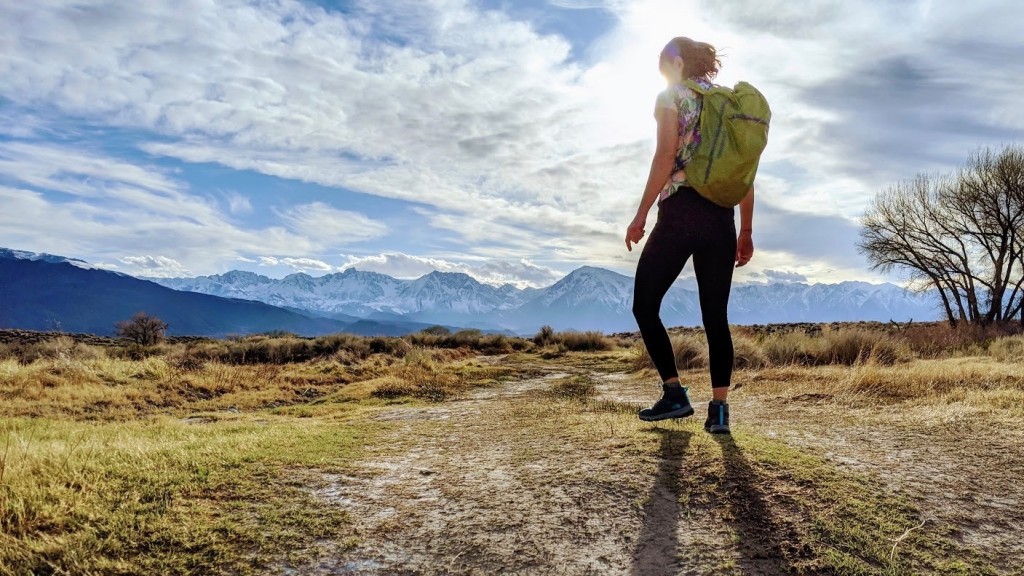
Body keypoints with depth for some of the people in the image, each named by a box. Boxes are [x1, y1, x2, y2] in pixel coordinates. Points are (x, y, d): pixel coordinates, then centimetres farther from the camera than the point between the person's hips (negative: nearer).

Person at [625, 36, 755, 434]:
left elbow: (665, 157, -12)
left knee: (645, 305, 6)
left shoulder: (671, 97, 3)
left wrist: (640, 216, -11)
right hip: (721, 219, 6)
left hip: (680, 214, -6)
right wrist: (746, 231, 17)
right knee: (716, 316, 6)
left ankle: (675, 394, 3)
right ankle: (719, 408, 2)